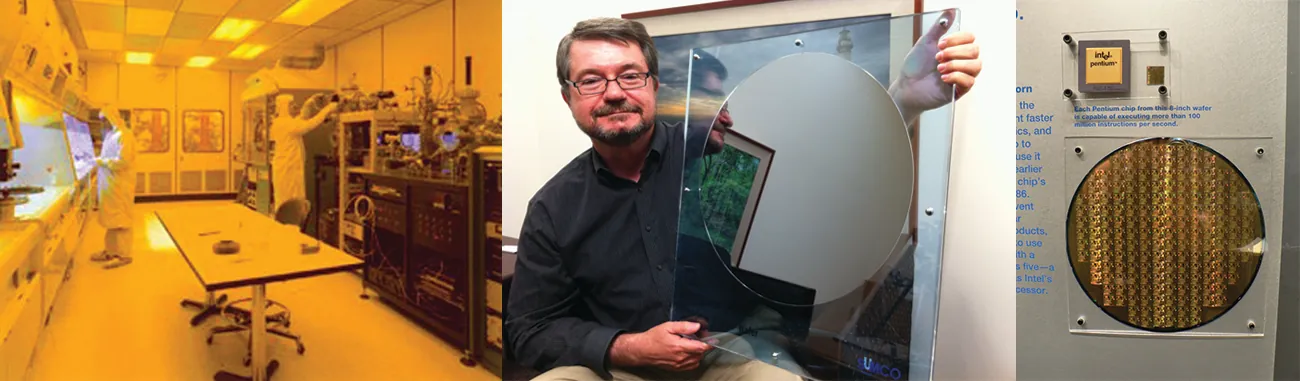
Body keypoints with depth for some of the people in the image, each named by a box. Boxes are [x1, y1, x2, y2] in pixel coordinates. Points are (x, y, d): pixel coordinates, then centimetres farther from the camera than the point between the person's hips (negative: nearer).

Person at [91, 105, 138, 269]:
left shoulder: (123, 135, -15)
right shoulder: (111, 134, 16)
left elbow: (122, 160, -24)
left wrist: (101, 162, -14)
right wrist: (98, 160, 5)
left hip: (119, 184, -10)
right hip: (110, 183, 10)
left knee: (120, 219, -5)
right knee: (111, 218, 14)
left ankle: (123, 255, 0)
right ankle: (111, 250, 21)